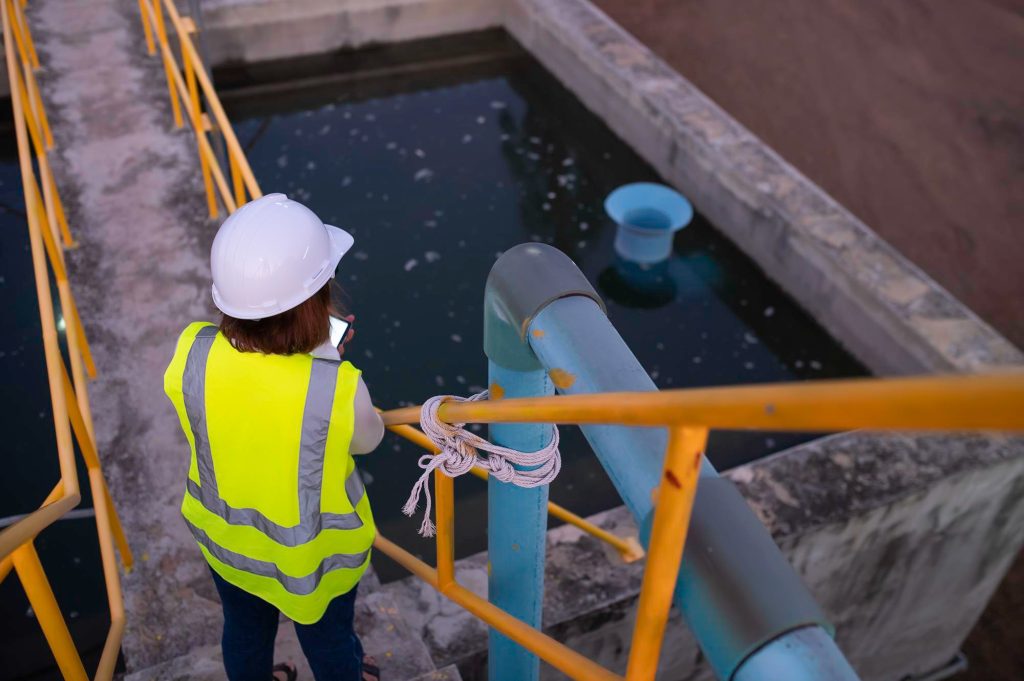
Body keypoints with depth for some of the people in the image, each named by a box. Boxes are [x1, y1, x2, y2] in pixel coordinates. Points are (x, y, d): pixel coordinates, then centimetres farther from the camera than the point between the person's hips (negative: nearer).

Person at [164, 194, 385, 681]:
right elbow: (368, 438, -14)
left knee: (245, 630, 33)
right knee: (327, 637, 29)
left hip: (226, 533, 3)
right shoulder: (338, 388, -38)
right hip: (316, 548, -3)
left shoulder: (192, 355, -27)